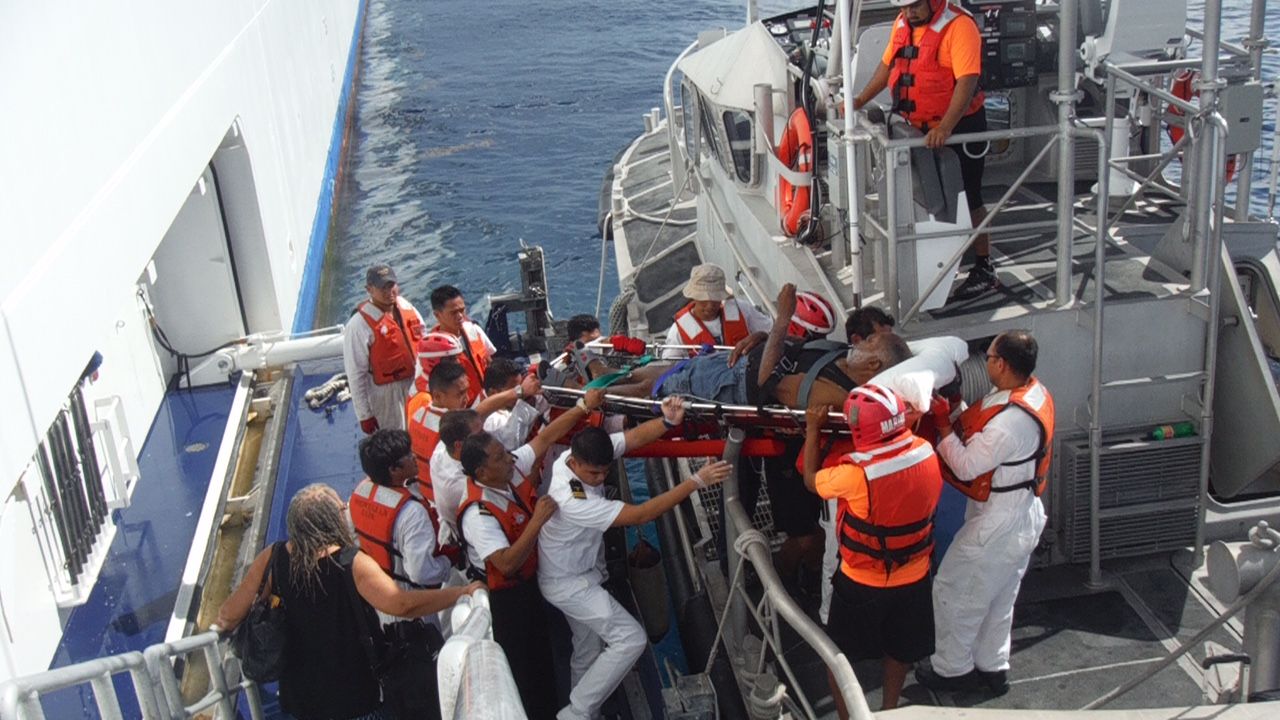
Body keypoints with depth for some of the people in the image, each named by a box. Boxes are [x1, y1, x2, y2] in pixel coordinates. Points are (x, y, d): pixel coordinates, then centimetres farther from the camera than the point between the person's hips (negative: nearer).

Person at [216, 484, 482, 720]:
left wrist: (225, 623, 18)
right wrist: (462, 592, -25)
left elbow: (230, 615, -6)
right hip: (353, 696, -4)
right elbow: (401, 604, -35)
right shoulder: (353, 564, -25)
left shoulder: (271, 559, -12)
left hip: (298, 693, 4)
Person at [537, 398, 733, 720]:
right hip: (568, 584, -9)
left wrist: (668, 421, -40)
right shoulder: (571, 501, -39)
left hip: (578, 573, 9)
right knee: (630, 639, -12)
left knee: (589, 650, 22)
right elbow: (640, 515, -37)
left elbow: (633, 437, -17)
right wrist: (696, 481, -37)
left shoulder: (585, 453, -17)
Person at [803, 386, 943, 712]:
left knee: (841, 656, 17)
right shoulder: (926, 451, -17)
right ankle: (889, 709, 45)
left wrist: (813, 430, -2)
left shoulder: (857, 476, -32)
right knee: (899, 649, 26)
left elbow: (812, 480, -11)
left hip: (862, 584, -5)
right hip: (914, 578, 5)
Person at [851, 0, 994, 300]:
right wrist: (860, 101, 12)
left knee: (966, 199, -1)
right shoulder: (902, 24, 5)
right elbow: (887, 65, 19)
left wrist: (945, 129, -35)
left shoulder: (959, 26, -19)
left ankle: (984, 269, 10)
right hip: (920, 129, 8)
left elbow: (967, 81, -27)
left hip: (960, 127, -7)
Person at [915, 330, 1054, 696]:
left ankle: (951, 668, 26)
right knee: (999, 598, 24)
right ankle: (992, 667, 40)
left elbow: (965, 466, -24)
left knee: (952, 591, 9)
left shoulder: (1010, 421, -34)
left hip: (998, 524, -9)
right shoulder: (1035, 391, -4)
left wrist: (942, 422, -16)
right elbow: (983, 435, 4)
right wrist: (956, 414, -8)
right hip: (1023, 516, 9)